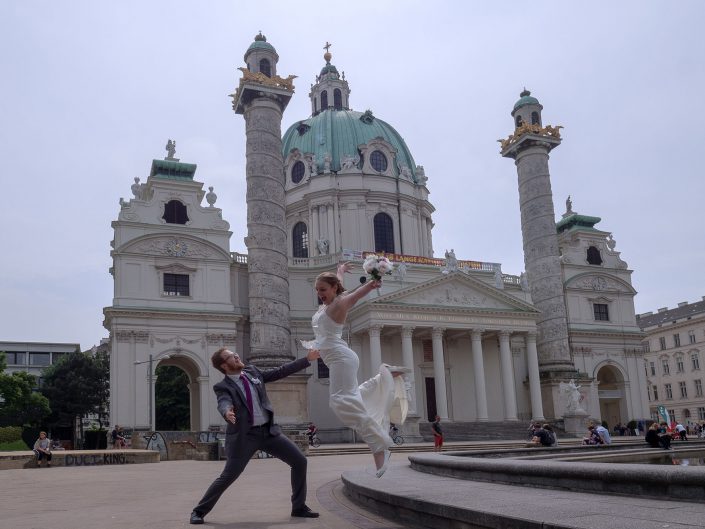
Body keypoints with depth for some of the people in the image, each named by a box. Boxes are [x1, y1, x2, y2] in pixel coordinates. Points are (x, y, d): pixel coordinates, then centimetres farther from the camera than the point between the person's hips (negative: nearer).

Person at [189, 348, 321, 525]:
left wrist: (307, 359, 8)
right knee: (228, 476, -6)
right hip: (244, 435, -5)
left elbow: (280, 372, 10)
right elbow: (224, 403, -27)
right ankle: (199, 511, 15)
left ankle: (299, 507, 16)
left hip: (269, 431, 5)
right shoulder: (222, 387, -8)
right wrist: (227, 413, -52)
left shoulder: (252, 372, 8)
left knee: (299, 461, 2)